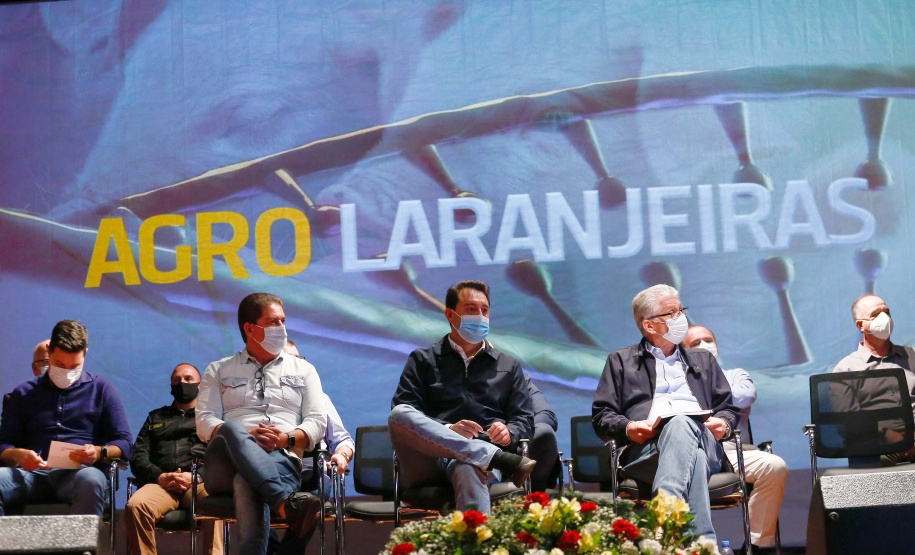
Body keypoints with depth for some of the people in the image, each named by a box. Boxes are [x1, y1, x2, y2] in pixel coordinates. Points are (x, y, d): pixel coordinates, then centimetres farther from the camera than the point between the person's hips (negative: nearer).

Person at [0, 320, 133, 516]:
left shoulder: (101, 388, 20)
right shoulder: (22, 394, 24)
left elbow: (124, 443, 14)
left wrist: (100, 453, -10)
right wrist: (19, 455, -7)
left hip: (79, 472, -1)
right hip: (33, 474, 2)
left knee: (90, 480, -40)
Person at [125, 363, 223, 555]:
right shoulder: (155, 418, 34)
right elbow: (138, 456, 20)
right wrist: (159, 476, -3)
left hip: (200, 482, -2)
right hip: (161, 484, 2)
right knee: (135, 505, -34)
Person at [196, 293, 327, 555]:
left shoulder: (304, 370, 26)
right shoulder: (219, 371, 23)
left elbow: (317, 422, 14)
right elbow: (205, 421, 9)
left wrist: (286, 439, -9)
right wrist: (244, 436, -12)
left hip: (282, 459, 0)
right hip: (228, 463, 1)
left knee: (246, 483, -39)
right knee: (231, 429, -39)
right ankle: (286, 503, -56)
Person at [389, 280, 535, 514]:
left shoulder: (509, 366, 28)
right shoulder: (422, 360, 21)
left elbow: (524, 419, 20)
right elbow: (403, 414, 8)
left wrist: (509, 433, -6)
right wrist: (448, 431, -11)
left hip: (480, 460, 0)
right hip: (428, 463, 1)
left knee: (468, 472, -40)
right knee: (399, 414, -34)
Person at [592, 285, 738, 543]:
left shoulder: (703, 360, 35)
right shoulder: (620, 361, 27)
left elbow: (728, 408, 27)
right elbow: (601, 415, 16)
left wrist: (724, 424, 2)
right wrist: (627, 428, -7)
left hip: (702, 440, 2)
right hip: (645, 447, -2)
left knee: (682, 424, -40)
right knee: (693, 458, -40)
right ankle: (704, 544, -56)